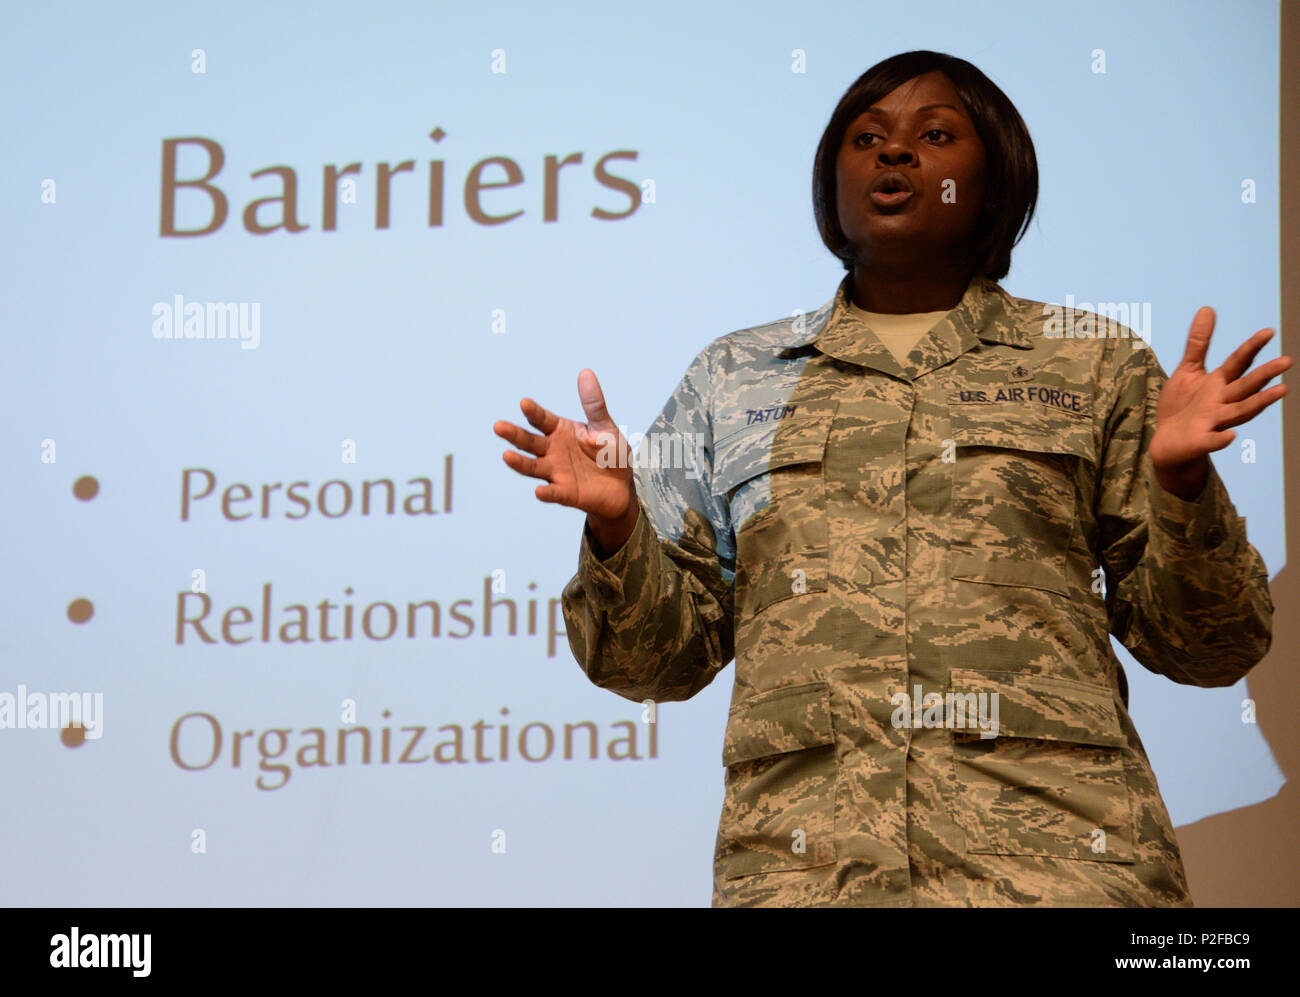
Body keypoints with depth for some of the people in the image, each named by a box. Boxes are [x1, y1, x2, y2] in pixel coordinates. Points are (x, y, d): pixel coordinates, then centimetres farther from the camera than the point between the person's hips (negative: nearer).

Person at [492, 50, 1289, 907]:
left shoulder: (1093, 367, 14)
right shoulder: (733, 380, 19)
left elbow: (1205, 648, 10)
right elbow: (663, 659, 16)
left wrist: (1182, 485, -7)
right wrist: (615, 528, -3)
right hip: (799, 861, 1)